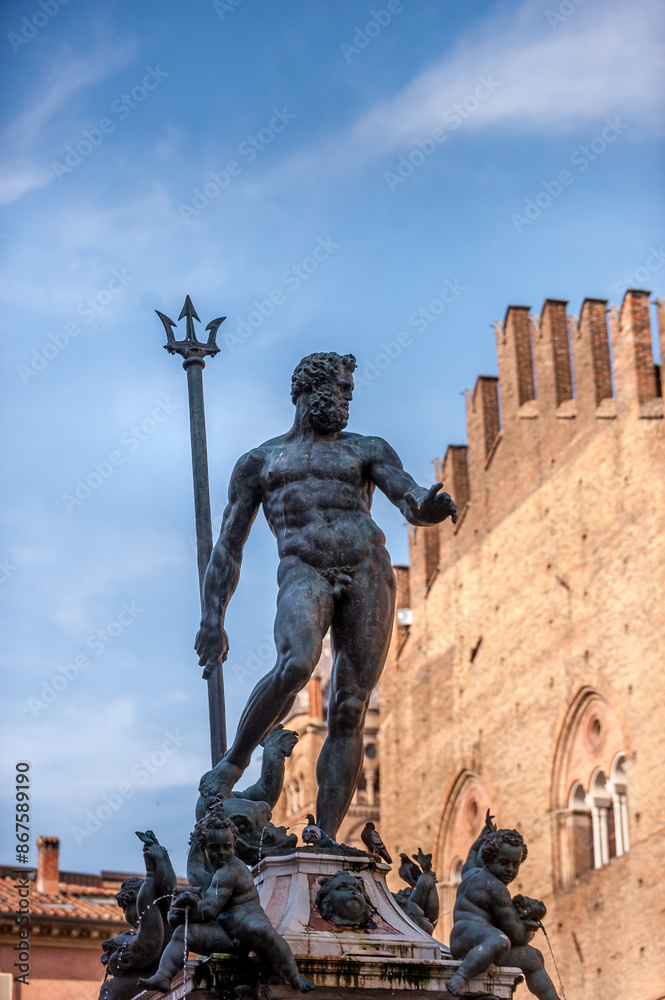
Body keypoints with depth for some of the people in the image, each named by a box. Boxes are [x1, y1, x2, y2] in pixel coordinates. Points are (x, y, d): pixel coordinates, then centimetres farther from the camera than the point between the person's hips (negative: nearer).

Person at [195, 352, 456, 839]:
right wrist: (212, 620, 7)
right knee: (296, 664, -33)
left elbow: (408, 496, 3)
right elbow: (229, 547, 17)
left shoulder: (367, 450, 21)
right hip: (305, 573, -2)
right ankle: (232, 764, -16)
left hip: (368, 571, 2)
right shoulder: (259, 461, 20)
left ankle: (326, 839, -6)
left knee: (350, 710, -6)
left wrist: (429, 506, -23)